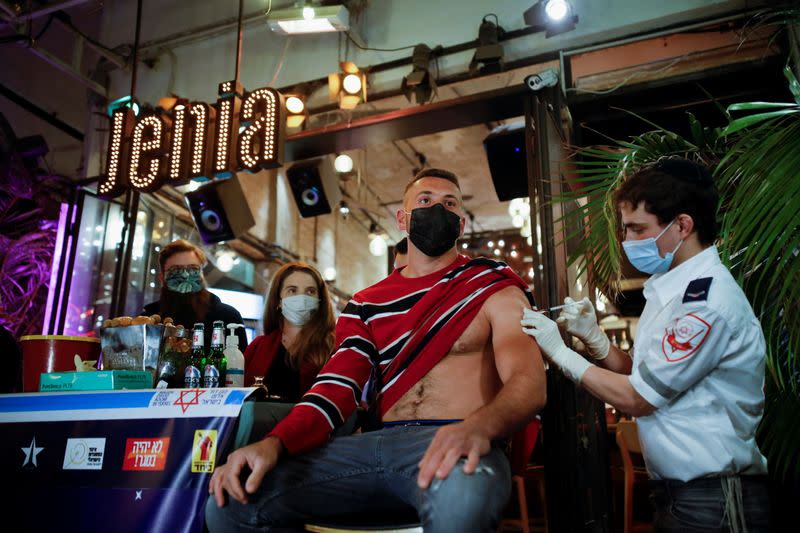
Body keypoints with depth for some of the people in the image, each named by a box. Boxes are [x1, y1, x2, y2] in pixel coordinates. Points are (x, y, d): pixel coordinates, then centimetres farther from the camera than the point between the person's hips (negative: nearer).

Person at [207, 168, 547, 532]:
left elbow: (528, 382, -8)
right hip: (379, 444, 4)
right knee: (232, 502, -11)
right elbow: (337, 388, 8)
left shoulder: (495, 288, 6)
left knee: (459, 499, -42)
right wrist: (274, 443, -13)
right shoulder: (365, 305, 18)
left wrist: (478, 427, -33)